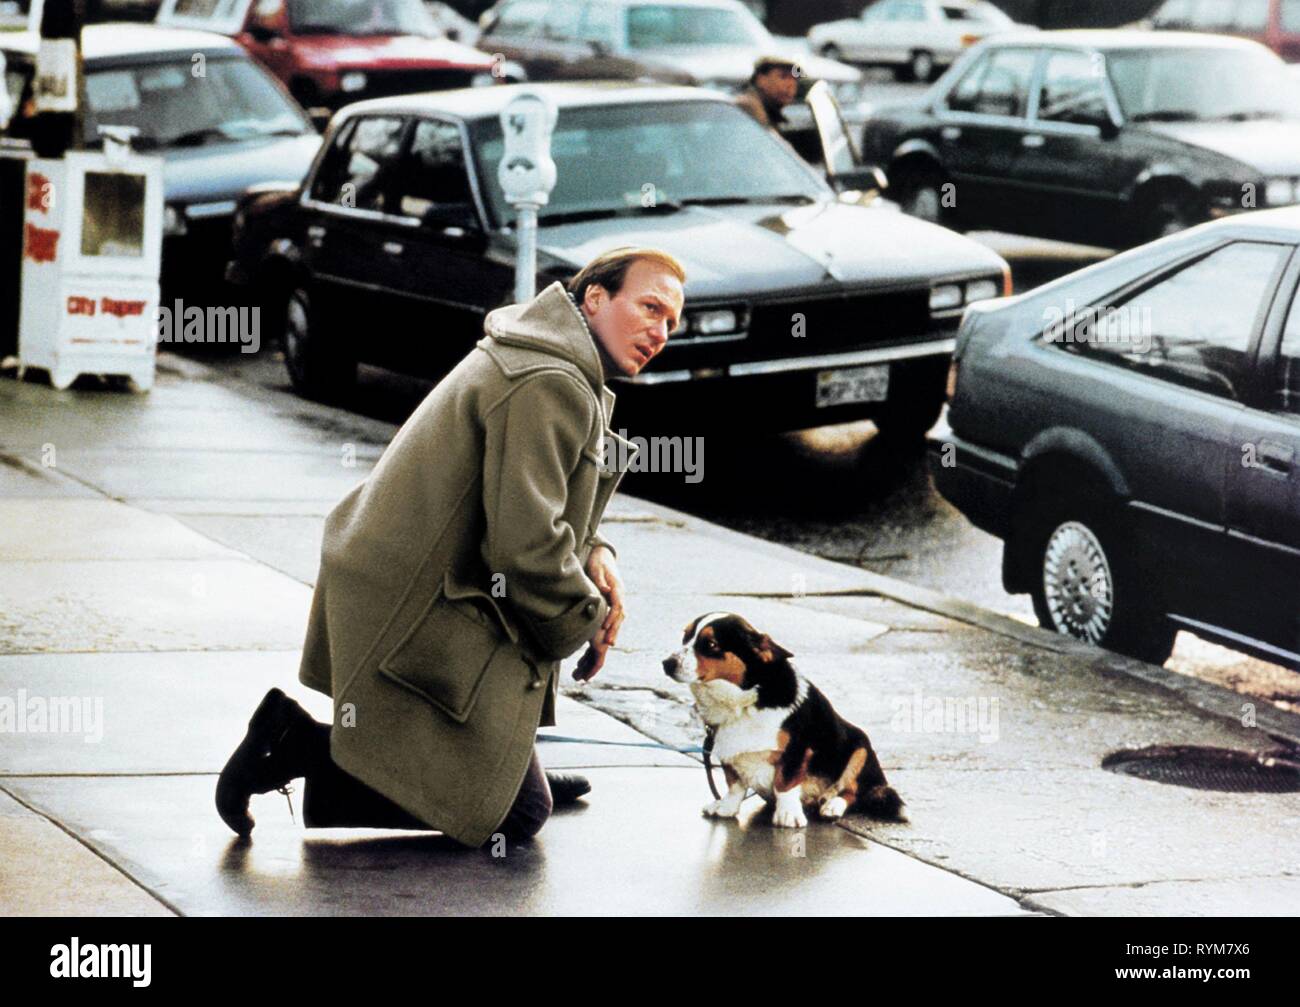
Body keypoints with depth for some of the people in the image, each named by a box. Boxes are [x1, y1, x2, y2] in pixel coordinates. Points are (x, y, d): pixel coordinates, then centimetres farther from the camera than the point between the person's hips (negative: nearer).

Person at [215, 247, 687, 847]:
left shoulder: (538, 360, 16)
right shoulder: (548, 388, -19)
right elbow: (525, 546, -24)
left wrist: (591, 553, 6)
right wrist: (589, 619, -8)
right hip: (414, 620, -11)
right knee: (515, 815, -9)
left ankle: (515, 765, 28)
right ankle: (302, 746, -9)